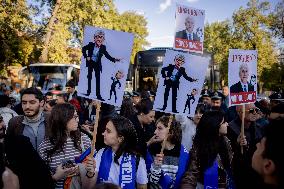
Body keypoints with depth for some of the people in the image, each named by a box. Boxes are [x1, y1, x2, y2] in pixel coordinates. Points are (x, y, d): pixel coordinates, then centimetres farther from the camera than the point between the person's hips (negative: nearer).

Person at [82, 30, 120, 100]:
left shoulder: (103, 48, -6)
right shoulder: (91, 45, -8)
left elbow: (107, 55, -6)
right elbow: (83, 49, 4)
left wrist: (114, 59, -18)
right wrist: (86, 56, -6)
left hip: (97, 64, 0)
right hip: (90, 63, 0)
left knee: (98, 79, -2)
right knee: (89, 77, 7)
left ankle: (98, 95, 1)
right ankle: (88, 91, 19)